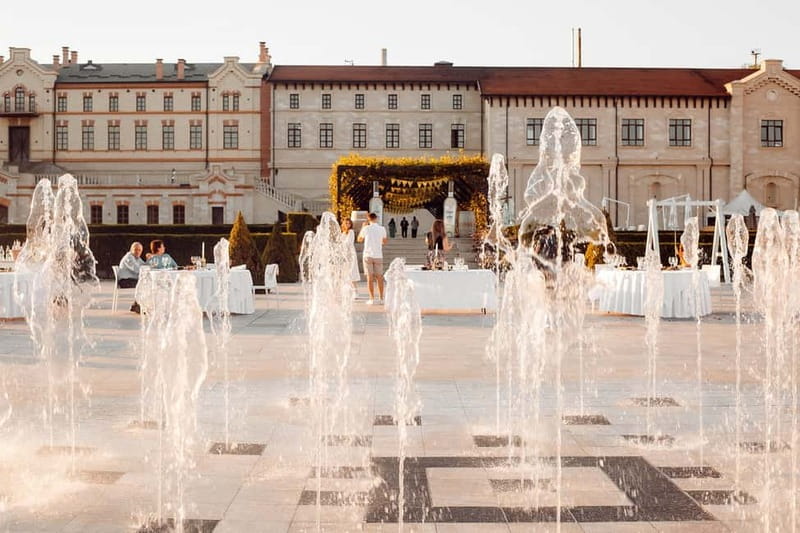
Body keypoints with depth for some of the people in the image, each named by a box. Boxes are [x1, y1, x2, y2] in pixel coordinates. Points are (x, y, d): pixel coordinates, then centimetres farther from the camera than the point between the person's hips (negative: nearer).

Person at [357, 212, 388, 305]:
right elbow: (384, 241, 15)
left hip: (368, 255, -2)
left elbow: (359, 239, 12)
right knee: (379, 277, 10)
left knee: (370, 277, 0)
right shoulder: (382, 229, 1)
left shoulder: (366, 228, -5)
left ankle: (372, 299, -3)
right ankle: (381, 298, 13)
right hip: (378, 255, 2)